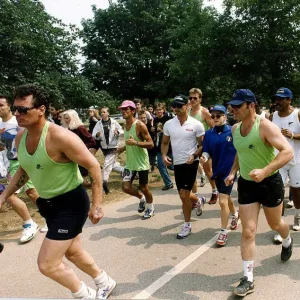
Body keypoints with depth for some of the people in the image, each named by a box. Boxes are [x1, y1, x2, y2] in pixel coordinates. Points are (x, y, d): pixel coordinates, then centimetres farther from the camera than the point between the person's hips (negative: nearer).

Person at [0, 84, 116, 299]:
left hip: (71, 203, -8)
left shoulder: (60, 136, -26)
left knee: (47, 264, -6)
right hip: (49, 204, 9)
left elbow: (93, 166, -21)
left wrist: (97, 204, -20)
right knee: (73, 252, 23)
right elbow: (24, 170, 16)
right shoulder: (20, 138, -1)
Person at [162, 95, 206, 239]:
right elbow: (165, 143, 11)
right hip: (177, 163, 5)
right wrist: (164, 155, -7)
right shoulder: (168, 124, 1)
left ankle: (187, 225, 11)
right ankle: (199, 200, 50)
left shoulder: (196, 124, -10)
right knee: (184, 195, 14)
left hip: (191, 163, -5)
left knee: (184, 195, -8)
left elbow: (203, 145, -5)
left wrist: (194, 156, -21)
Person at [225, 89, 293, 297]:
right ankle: (248, 279, 6)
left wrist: (264, 171, -40)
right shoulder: (235, 129, 0)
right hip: (246, 184, 4)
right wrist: (233, 172, 4)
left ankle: (287, 241, 57)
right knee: (248, 232, -2)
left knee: (275, 224, 20)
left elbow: (288, 152, -29)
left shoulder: (265, 126, -21)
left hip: (270, 183, -4)